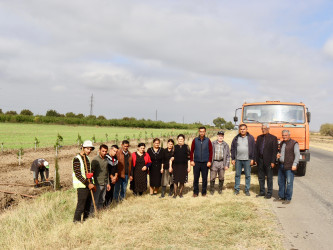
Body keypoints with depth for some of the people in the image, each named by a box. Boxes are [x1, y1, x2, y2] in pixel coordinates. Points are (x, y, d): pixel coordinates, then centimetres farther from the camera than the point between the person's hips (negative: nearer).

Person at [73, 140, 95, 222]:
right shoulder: (77, 159, -12)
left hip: (88, 185, 8)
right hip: (81, 186, -8)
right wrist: (88, 184, -17)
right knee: (81, 205, -7)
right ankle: (76, 221, 3)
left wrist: (91, 184, 14)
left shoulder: (87, 158, 14)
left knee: (88, 205, 13)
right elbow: (78, 175, -17)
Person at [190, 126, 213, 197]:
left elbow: (211, 151, 3)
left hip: (205, 162, 0)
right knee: (196, 178, 4)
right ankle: (195, 192, 15)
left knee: (204, 178, 5)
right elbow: (192, 151, 5)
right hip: (196, 162, 0)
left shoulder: (208, 140, 1)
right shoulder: (195, 140, 2)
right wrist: (192, 160, -1)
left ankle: (204, 192, 17)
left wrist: (209, 161, -3)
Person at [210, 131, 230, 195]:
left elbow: (228, 156, 8)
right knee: (212, 178, -1)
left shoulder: (226, 145, 7)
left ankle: (220, 189, 23)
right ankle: (212, 190, 13)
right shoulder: (213, 144, 3)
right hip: (214, 162, -1)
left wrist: (227, 165, 1)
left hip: (222, 163, 1)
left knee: (221, 178, 6)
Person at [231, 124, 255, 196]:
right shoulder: (236, 138, 6)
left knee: (248, 175, 4)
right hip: (238, 160, 2)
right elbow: (233, 149, 8)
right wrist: (233, 159, 3)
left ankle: (247, 190, 14)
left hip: (247, 160, -1)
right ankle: (236, 189, 17)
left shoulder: (250, 138, 1)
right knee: (237, 174, 8)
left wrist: (252, 159, -4)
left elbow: (253, 149, 1)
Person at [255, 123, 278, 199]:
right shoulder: (259, 138, 10)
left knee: (269, 178, 4)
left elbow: (275, 150, -8)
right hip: (260, 161, 5)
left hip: (268, 161, -5)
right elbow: (256, 149, 10)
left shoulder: (273, 138, -4)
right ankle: (262, 192, 23)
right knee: (261, 178, 12)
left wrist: (273, 162, -13)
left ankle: (269, 193, 12)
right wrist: (256, 159, 3)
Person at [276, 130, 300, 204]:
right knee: (281, 182, 12)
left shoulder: (294, 143, -6)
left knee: (289, 183, -3)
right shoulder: (282, 143, 16)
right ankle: (281, 196, 23)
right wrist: (278, 155, 6)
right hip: (281, 166, 7)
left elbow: (297, 154, -10)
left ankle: (288, 199, 4)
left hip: (289, 167, -7)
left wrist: (294, 164, -18)